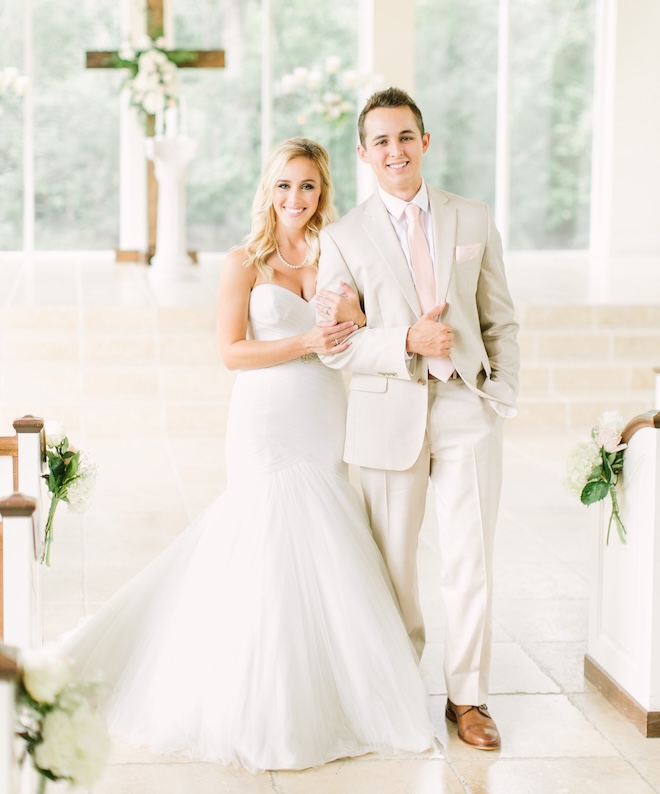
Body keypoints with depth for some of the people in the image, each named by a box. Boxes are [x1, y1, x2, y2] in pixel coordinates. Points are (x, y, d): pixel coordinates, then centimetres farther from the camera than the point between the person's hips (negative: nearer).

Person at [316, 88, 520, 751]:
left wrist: (502, 394, -1)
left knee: (470, 560, 1)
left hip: (467, 407, 1)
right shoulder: (342, 238, 2)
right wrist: (407, 342, -16)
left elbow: (500, 320, 11)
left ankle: (467, 696, 14)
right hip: (389, 414, -1)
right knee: (392, 560, 9)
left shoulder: (474, 221, 9)